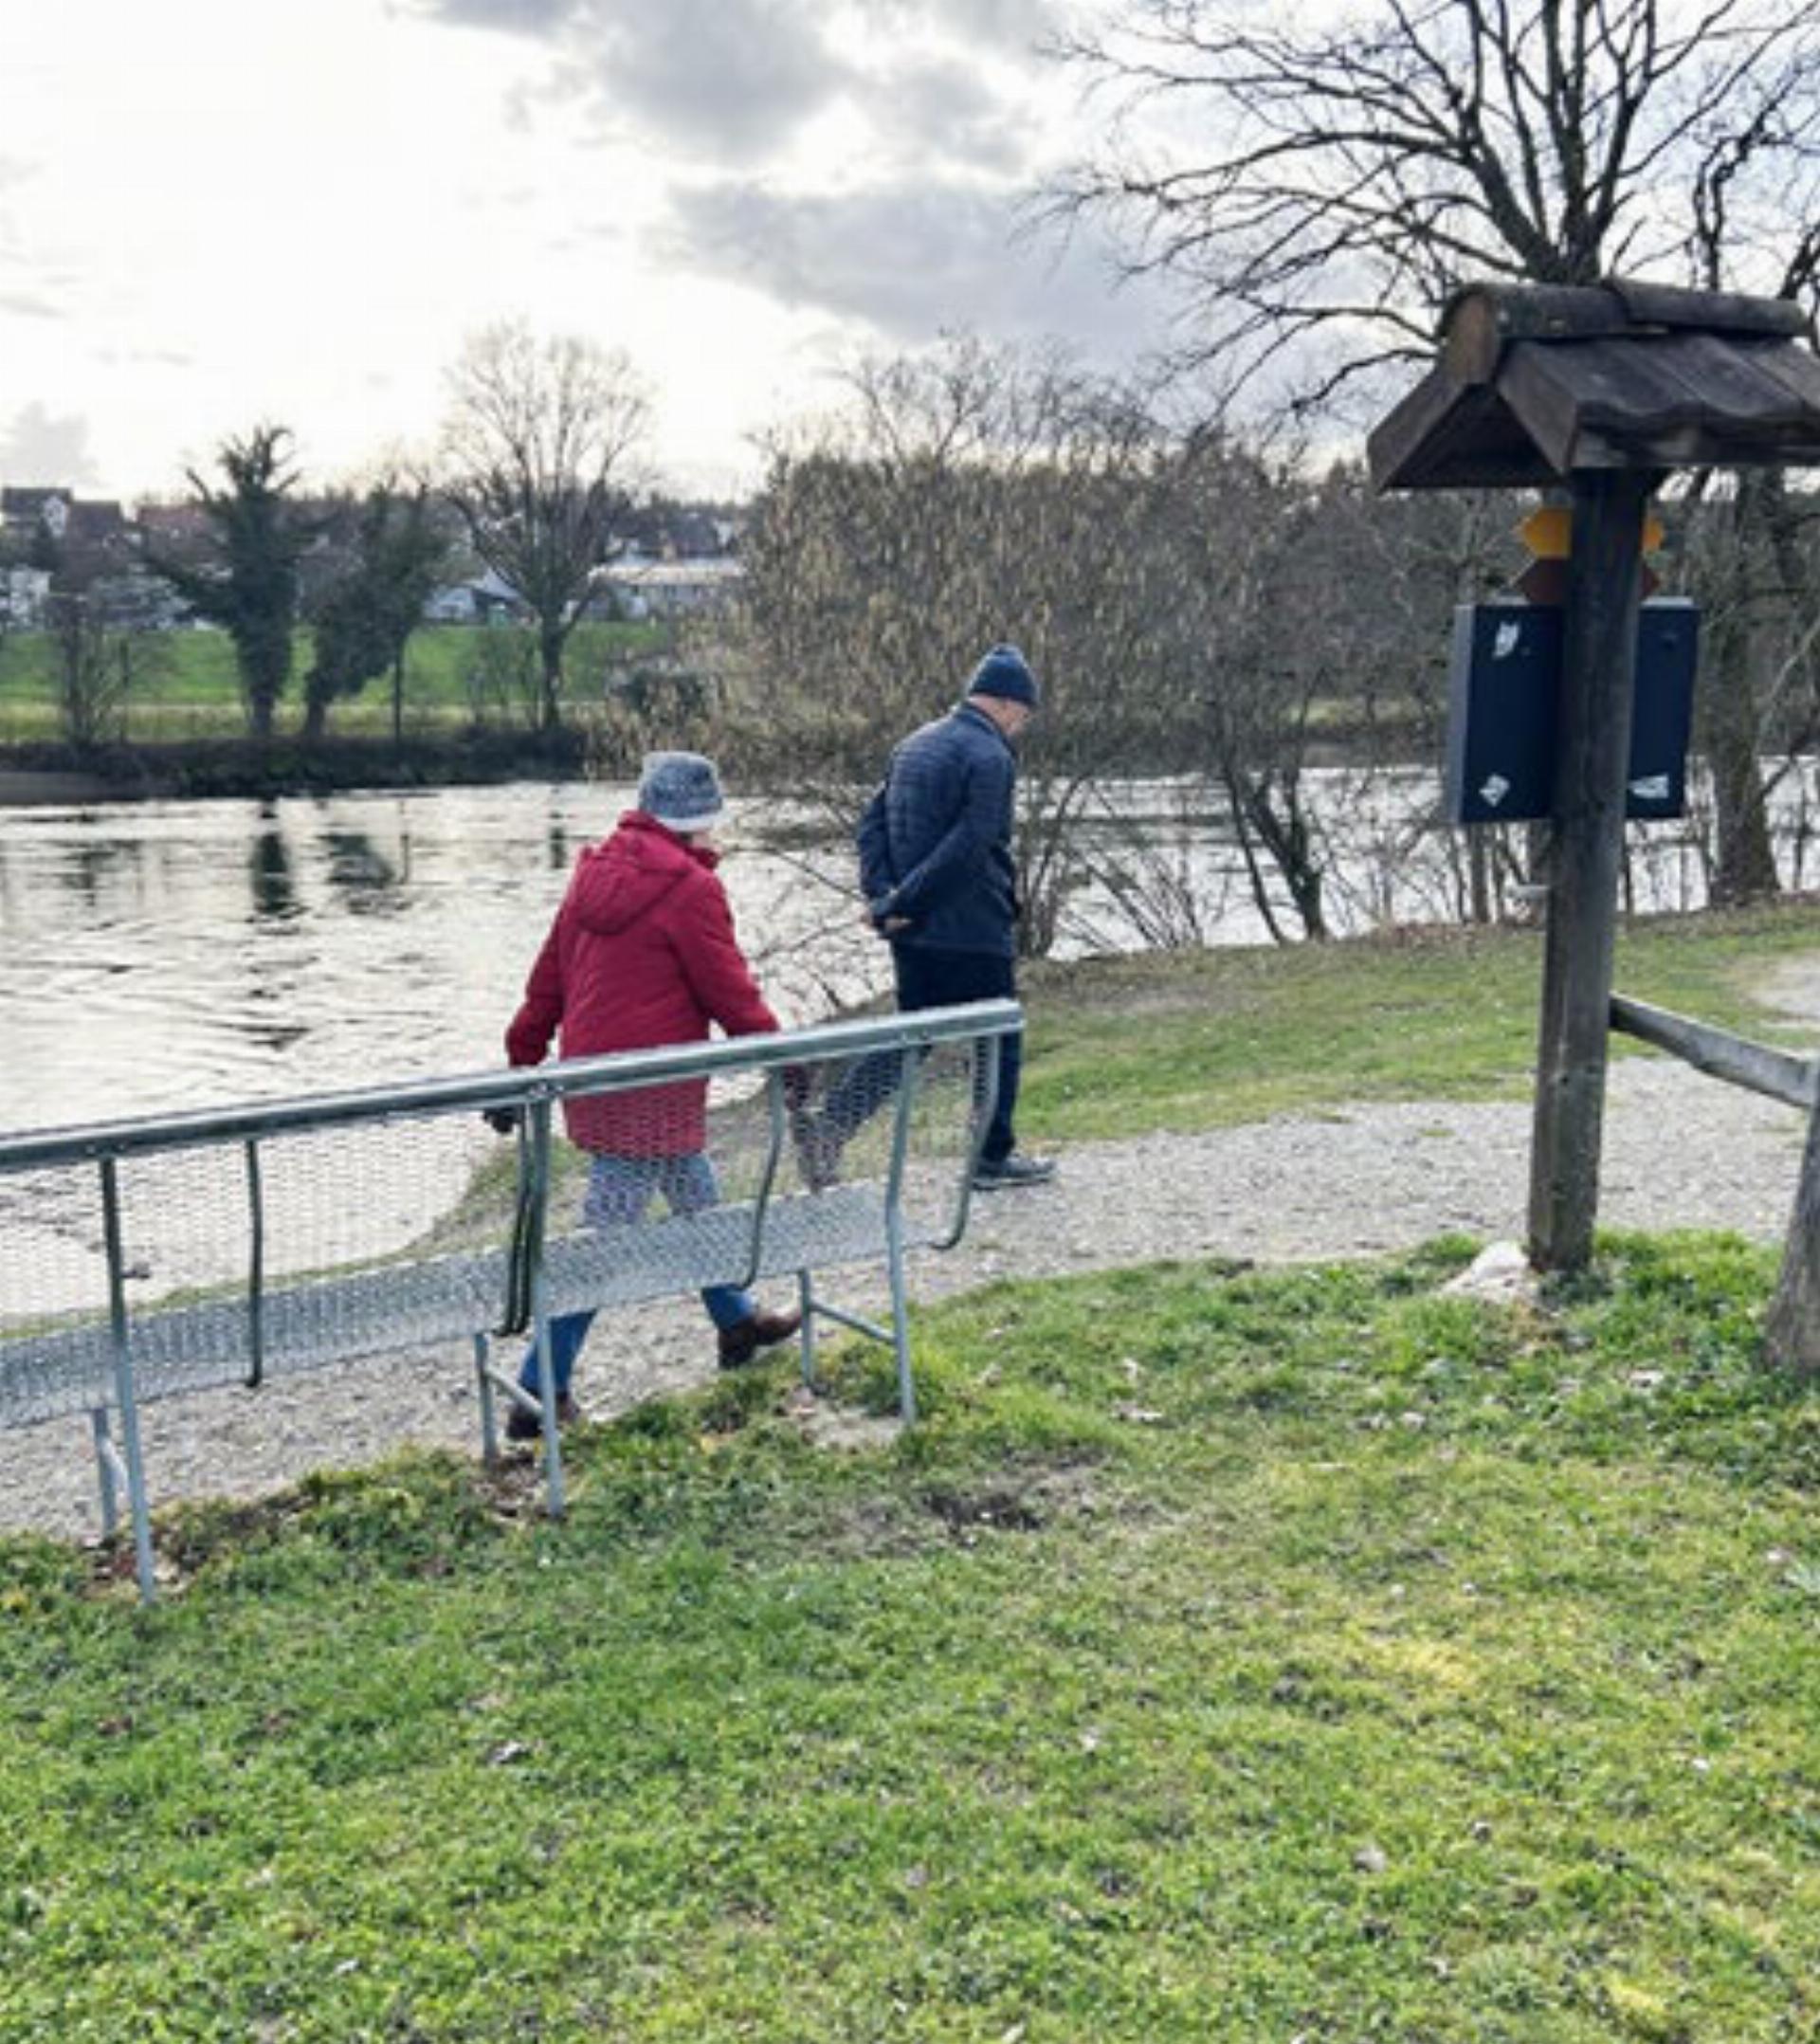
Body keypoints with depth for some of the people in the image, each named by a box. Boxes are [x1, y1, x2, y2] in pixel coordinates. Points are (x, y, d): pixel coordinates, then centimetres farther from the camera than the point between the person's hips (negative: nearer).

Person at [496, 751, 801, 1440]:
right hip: (648, 1090, -9)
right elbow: (730, 991, -10)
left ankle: (738, 1321, 39)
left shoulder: (595, 871, 10)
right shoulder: (690, 888, -14)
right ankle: (541, 1393, 1)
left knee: (695, 1194, 23)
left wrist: (523, 1060, 20)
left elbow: (549, 975, 14)